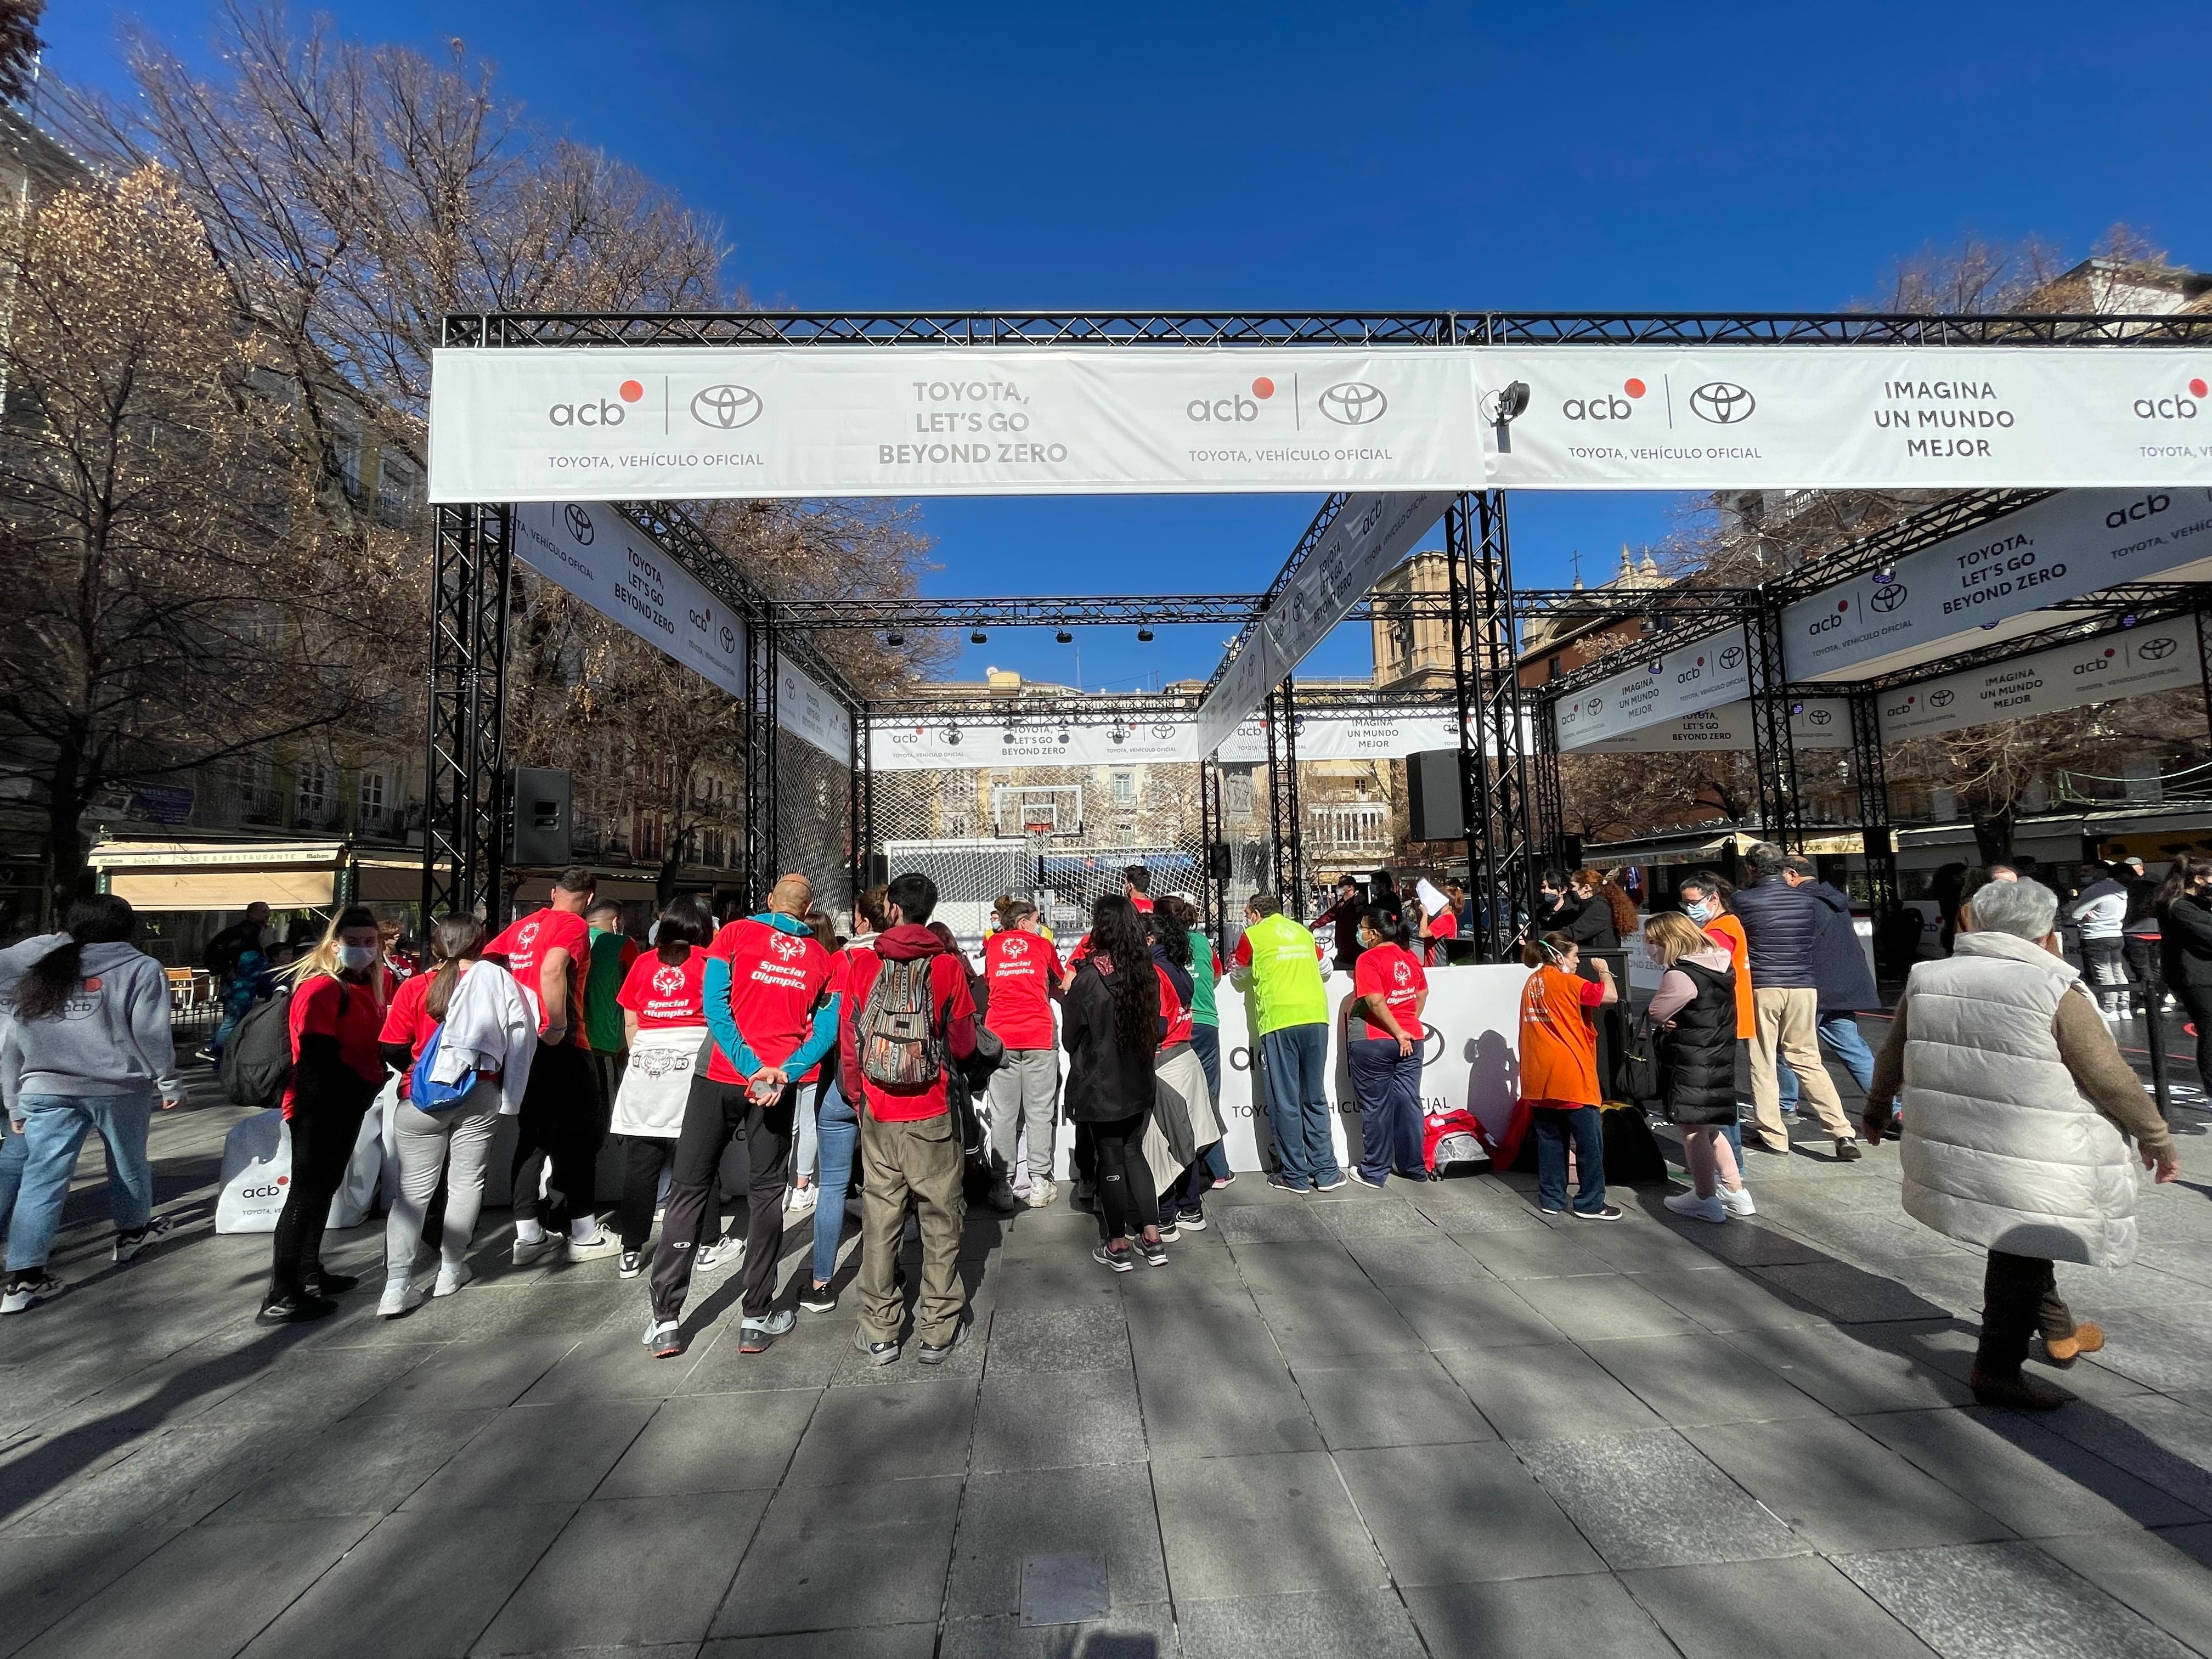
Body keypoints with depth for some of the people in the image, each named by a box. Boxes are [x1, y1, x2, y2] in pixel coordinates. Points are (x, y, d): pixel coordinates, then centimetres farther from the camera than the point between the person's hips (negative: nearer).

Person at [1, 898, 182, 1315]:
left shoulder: (39, 970, 11)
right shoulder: (140, 968, -7)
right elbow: (150, 1034, -11)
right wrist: (168, 1083, 0)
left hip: (46, 1089, 4)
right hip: (118, 1087, -4)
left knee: (42, 1176, 3)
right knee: (128, 1163, 16)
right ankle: (134, 1231, 35)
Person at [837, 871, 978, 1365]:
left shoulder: (860, 964, -5)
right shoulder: (948, 966, -8)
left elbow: (848, 1042, -1)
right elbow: (964, 1046, -3)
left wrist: (859, 1097, 12)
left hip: (878, 1116, 2)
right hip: (932, 1118, -1)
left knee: (879, 1221, 13)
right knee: (940, 1223, 11)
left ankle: (879, 1333, 23)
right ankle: (939, 1331, 19)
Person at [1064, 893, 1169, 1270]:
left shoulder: (1090, 975, -18)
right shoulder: (1146, 971, -4)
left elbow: (1071, 1035, -9)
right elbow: (1156, 1026, 6)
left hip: (1100, 1085, -5)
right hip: (1140, 1083, 5)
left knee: (1111, 1161, 7)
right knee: (1134, 1154, 18)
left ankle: (1118, 1246, 18)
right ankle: (1152, 1239, 20)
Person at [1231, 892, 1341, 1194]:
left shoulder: (1253, 935, 6)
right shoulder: (1303, 932, 17)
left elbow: (1240, 977, 19)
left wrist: (1248, 970, 41)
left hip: (1279, 1020, -4)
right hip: (1316, 1016, 4)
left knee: (1285, 1101, 3)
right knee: (1316, 1098, 13)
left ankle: (1295, 1176, 9)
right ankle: (1326, 1172, 15)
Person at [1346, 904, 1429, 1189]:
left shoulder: (1369, 959, -13)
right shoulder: (1410, 957, 7)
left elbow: (1376, 1002, -22)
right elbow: (1423, 993, 15)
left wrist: (1398, 1033, -15)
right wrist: (1410, 1022, 16)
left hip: (1374, 1042, -6)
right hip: (1411, 1040, 6)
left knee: (1376, 1107, 4)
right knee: (1408, 1102, 13)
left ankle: (1375, 1172, 13)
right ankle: (1414, 1167, 22)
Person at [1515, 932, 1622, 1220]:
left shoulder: (1532, 983, 11)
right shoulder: (1565, 981, -11)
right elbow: (1610, 995, -15)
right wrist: (1604, 970, 2)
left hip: (1539, 1077, 7)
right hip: (1570, 1076, -7)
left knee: (1550, 1139, 12)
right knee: (1590, 1140, 4)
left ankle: (1551, 1199, 17)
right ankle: (1590, 1204, 10)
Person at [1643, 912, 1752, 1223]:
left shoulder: (1680, 976, -22)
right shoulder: (1721, 965, 7)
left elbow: (1655, 1015, -14)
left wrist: (1661, 1021, 7)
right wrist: (1671, 1021, -2)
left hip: (1690, 1063, -9)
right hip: (1720, 1058, 9)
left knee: (1692, 1130, 4)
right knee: (1709, 1128, 21)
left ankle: (1705, 1200, 14)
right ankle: (1736, 1193, 28)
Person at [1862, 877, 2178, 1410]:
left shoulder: (1927, 980, -1)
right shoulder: (2056, 995, -15)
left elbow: (1891, 1058, 9)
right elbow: (2114, 1080, -7)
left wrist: (1877, 1110, 25)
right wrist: (2157, 1140, 10)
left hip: (1954, 1153, 5)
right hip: (2033, 1171, -5)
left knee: (2021, 1246, 26)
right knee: (2023, 1254, 9)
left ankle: (2059, 1332, 43)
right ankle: (1997, 1369, 17)